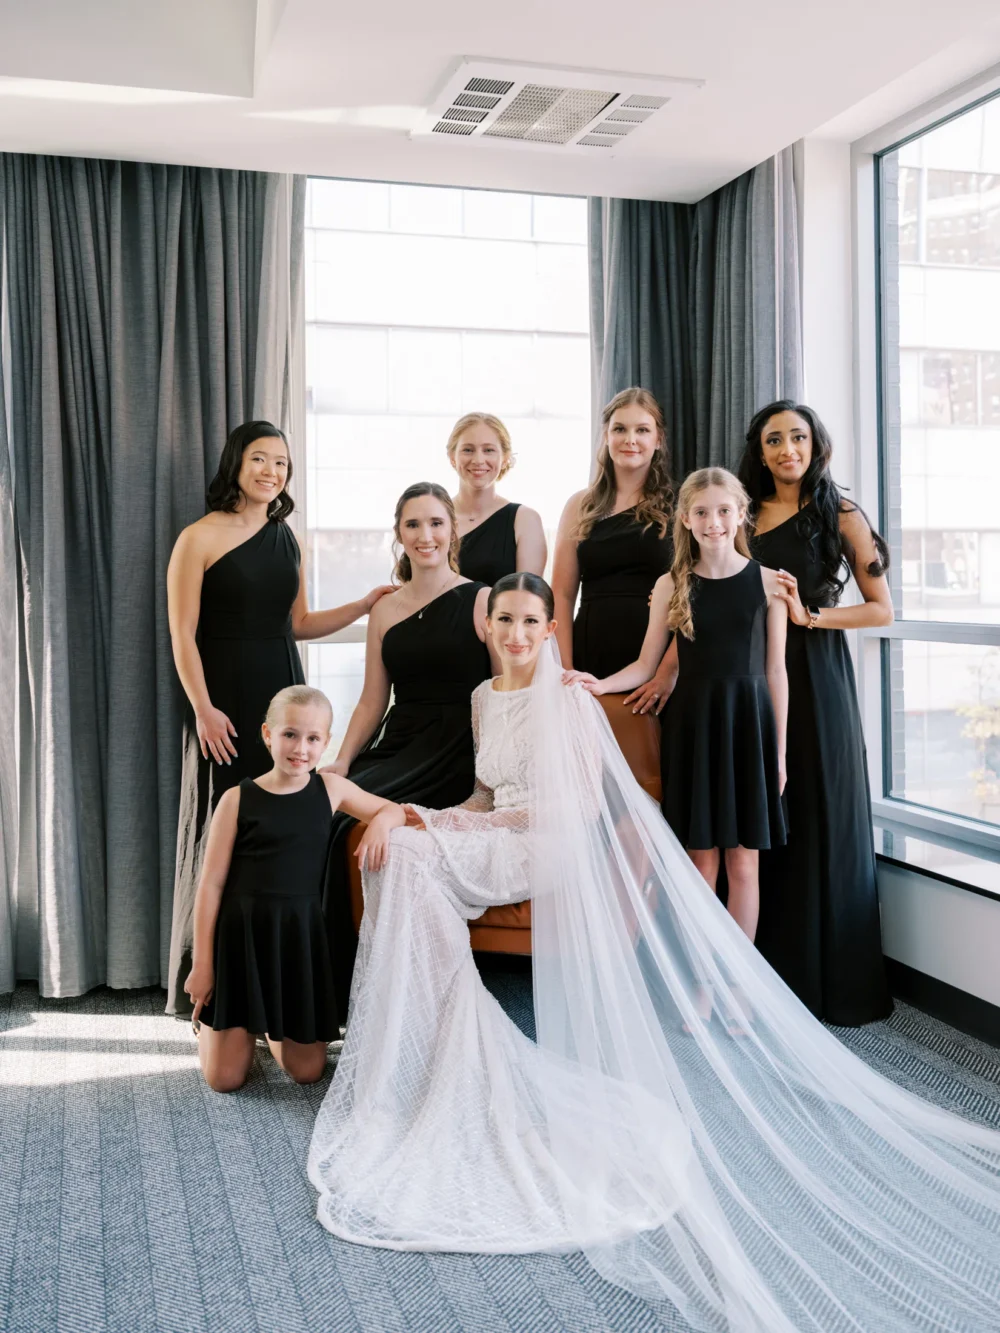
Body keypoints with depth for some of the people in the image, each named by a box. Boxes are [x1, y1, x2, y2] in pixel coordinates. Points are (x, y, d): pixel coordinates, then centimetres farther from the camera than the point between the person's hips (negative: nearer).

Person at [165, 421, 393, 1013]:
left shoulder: (287, 539, 13)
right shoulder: (199, 539, -4)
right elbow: (183, 635, -7)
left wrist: (365, 604, 6)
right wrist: (203, 709, -14)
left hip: (282, 691, 5)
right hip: (225, 700, -5)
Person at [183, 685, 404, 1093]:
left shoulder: (331, 789, 2)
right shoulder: (237, 800, -7)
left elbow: (392, 810, 16)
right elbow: (212, 883, -4)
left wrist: (380, 823, -10)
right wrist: (202, 963, -5)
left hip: (300, 933, 3)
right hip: (242, 931, -2)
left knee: (308, 1071, 7)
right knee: (225, 1078, 3)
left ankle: (274, 1026, 37)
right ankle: (209, 1018, 34)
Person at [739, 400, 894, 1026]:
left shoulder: (839, 514, 1)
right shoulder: (748, 517, 12)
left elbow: (882, 609, -1)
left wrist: (808, 615, -14)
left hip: (817, 677, -4)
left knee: (821, 819, 1)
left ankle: (833, 978, 13)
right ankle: (770, 970, 15)